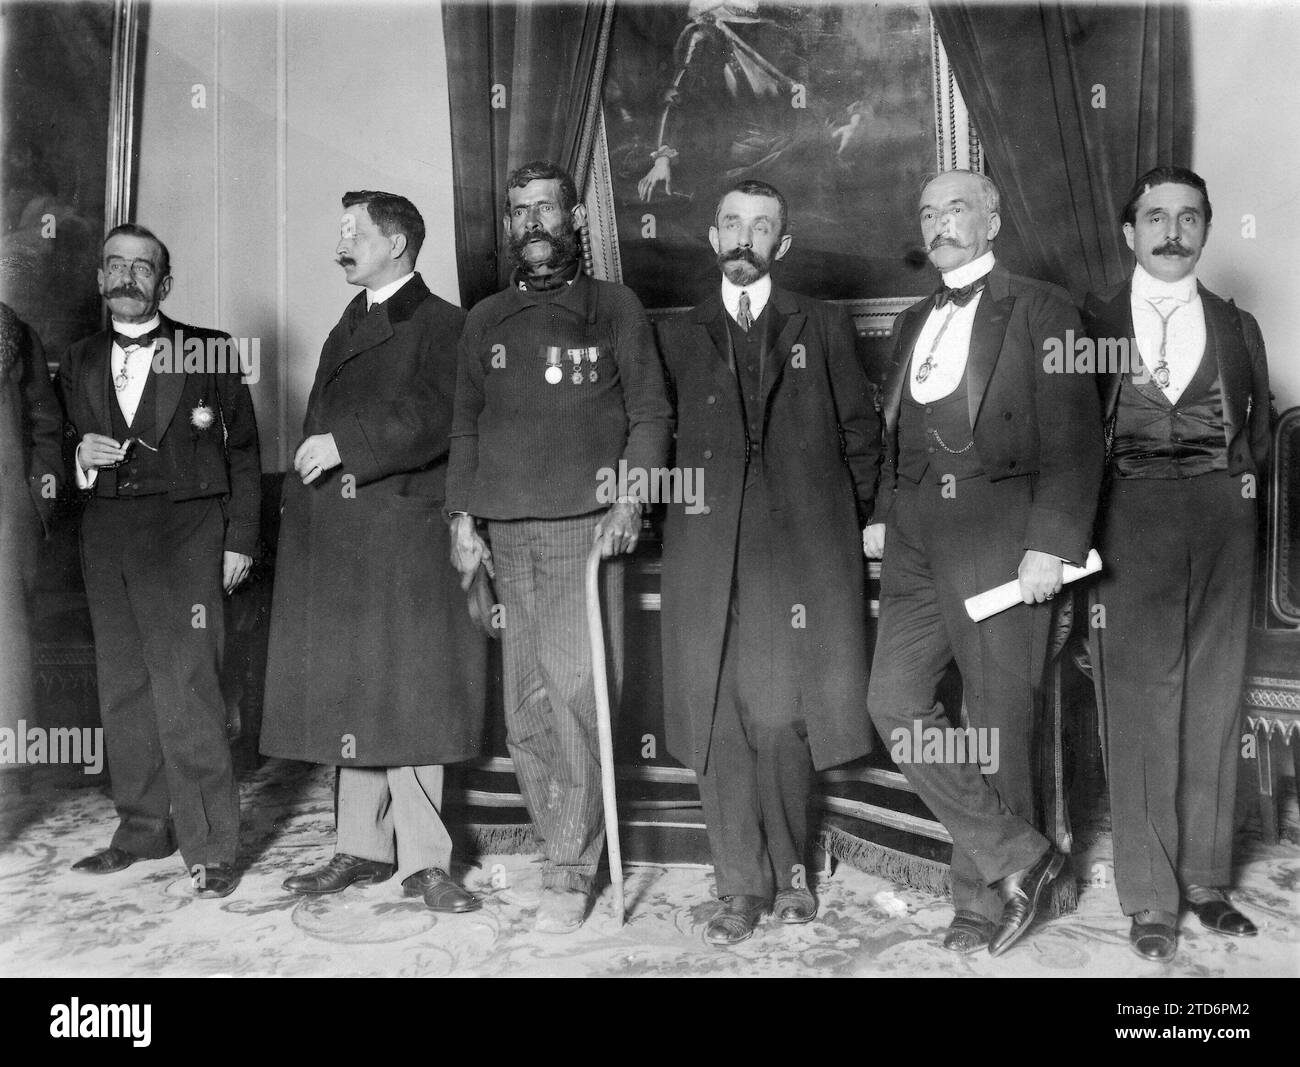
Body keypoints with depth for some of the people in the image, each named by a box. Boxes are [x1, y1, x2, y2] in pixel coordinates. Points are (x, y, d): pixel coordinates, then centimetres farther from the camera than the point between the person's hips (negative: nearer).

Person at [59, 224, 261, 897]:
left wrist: (240, 540, -3)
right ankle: (143, 829, 18)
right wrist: (80, 458, -4)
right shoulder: (78, 362, 16)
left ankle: (209, 847, -4)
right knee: (121, 688, 6)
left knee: (185, 686, -10)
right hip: (105, 535, 5)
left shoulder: (209, 351, 5)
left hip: (183, 534, -4)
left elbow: (243, 452, 4)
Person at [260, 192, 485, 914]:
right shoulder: (345, 329, 23)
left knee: (408, 693, -4)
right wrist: (304, 514, 10)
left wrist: (345, 443, -17)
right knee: (351, 693, 9)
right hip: (335, 541, 7)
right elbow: (322, 428, 20)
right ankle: (364, 848, 19)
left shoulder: (442, 325, -1)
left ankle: (424, 859, 5)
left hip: (407, 535, -7)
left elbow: (434, 419, -15)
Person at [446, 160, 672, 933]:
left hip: (585, 527, -3)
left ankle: (572, 869, 2)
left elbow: (651, 414, 5)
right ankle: (566, 851, 15)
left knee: (578, 694, -9)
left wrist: (631, 497, -9)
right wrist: (462, 517, 6)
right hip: (506, 534, 4)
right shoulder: (485, 320, 17)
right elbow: (465, 426, 16)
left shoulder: (615, 307, 8)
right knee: (526, 707, 3)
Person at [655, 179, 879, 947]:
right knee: (718, 723, 0)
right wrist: (669, 508, 3)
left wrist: (849, 529, 9)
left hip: (803, 551, -1)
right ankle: (744, 885, 12)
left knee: (782, 719, -4)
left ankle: (788, 871, 18)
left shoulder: (824, 328, 12)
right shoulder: (678, 335, 14)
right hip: (708, 555, 1)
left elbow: (862, 433, 12)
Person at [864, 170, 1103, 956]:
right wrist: (884, 515, 9)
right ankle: (1016, 855, 9)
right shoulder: (915, 323, 21)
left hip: (1000, 530, -6)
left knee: (998, 715, 1)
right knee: (896, 701, -3)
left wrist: (1051, 544, -15)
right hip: (918, 538, 6)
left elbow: (1074, 438, -7)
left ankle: (986, 896, 17)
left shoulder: (1039, 309, 1)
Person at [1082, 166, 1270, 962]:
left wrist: (1237, 485, 2)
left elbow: (1258, 434, 17)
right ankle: (1151, 898, 10)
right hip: (1131, 524, -3)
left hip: (1222, 523, 3)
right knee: (1140, 709, -1)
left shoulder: (1238, 328, 13)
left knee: (1215, 704, 7)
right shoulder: (1091, 322, 4)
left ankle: (1207, 880, 21)